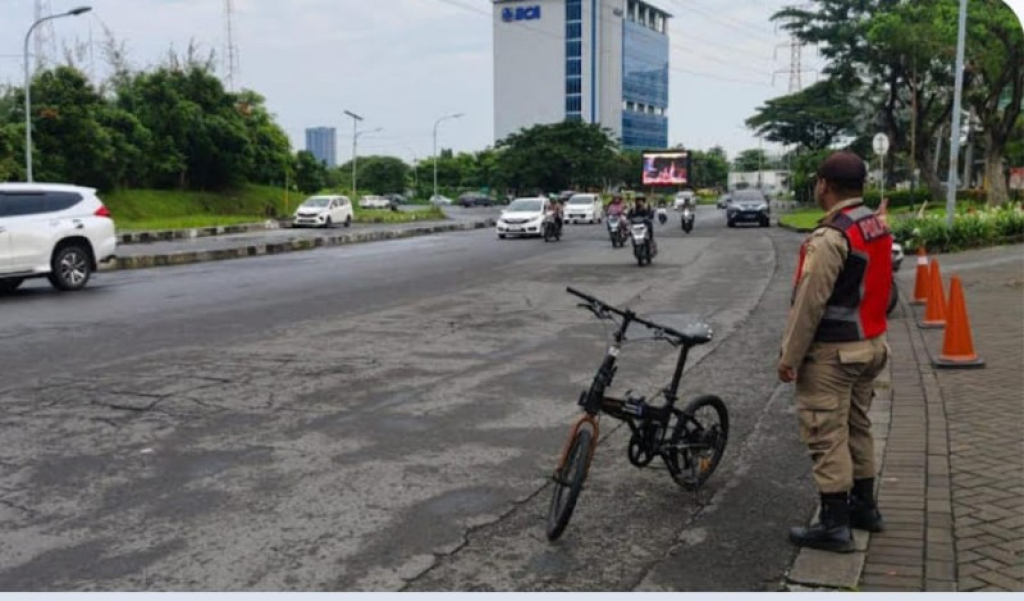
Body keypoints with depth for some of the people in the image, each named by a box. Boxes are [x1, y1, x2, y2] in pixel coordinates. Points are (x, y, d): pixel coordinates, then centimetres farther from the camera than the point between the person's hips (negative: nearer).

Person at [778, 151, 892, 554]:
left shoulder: (829, 238, -21)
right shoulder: (879, 229, 6)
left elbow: (808, 305, -21)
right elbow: (879, 289, 14)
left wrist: (789, 357, -14)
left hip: (832, 353, -9)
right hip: (870, 345, 9)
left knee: (828, 437, -2)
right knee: (857, 427, 20)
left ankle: (834, 525, 4)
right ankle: (864, 506, 32)